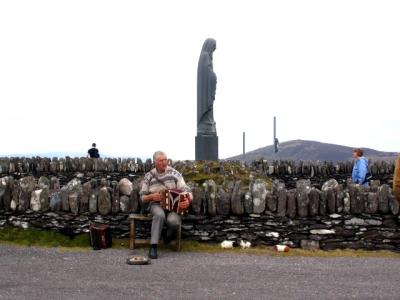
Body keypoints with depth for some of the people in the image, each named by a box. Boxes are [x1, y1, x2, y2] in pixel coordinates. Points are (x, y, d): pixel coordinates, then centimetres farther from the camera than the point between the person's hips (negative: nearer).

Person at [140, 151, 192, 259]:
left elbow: (186, 190, -3)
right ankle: (153, 246, -33)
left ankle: (169, 235, 2)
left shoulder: (174, 173, 2)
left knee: (173, 220, -34)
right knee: (159, 214, -37)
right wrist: (151, 197, -15)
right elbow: (142, 197, 9)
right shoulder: (149, 176, 6)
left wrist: (188, 200, -26)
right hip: (156, 204, 0)